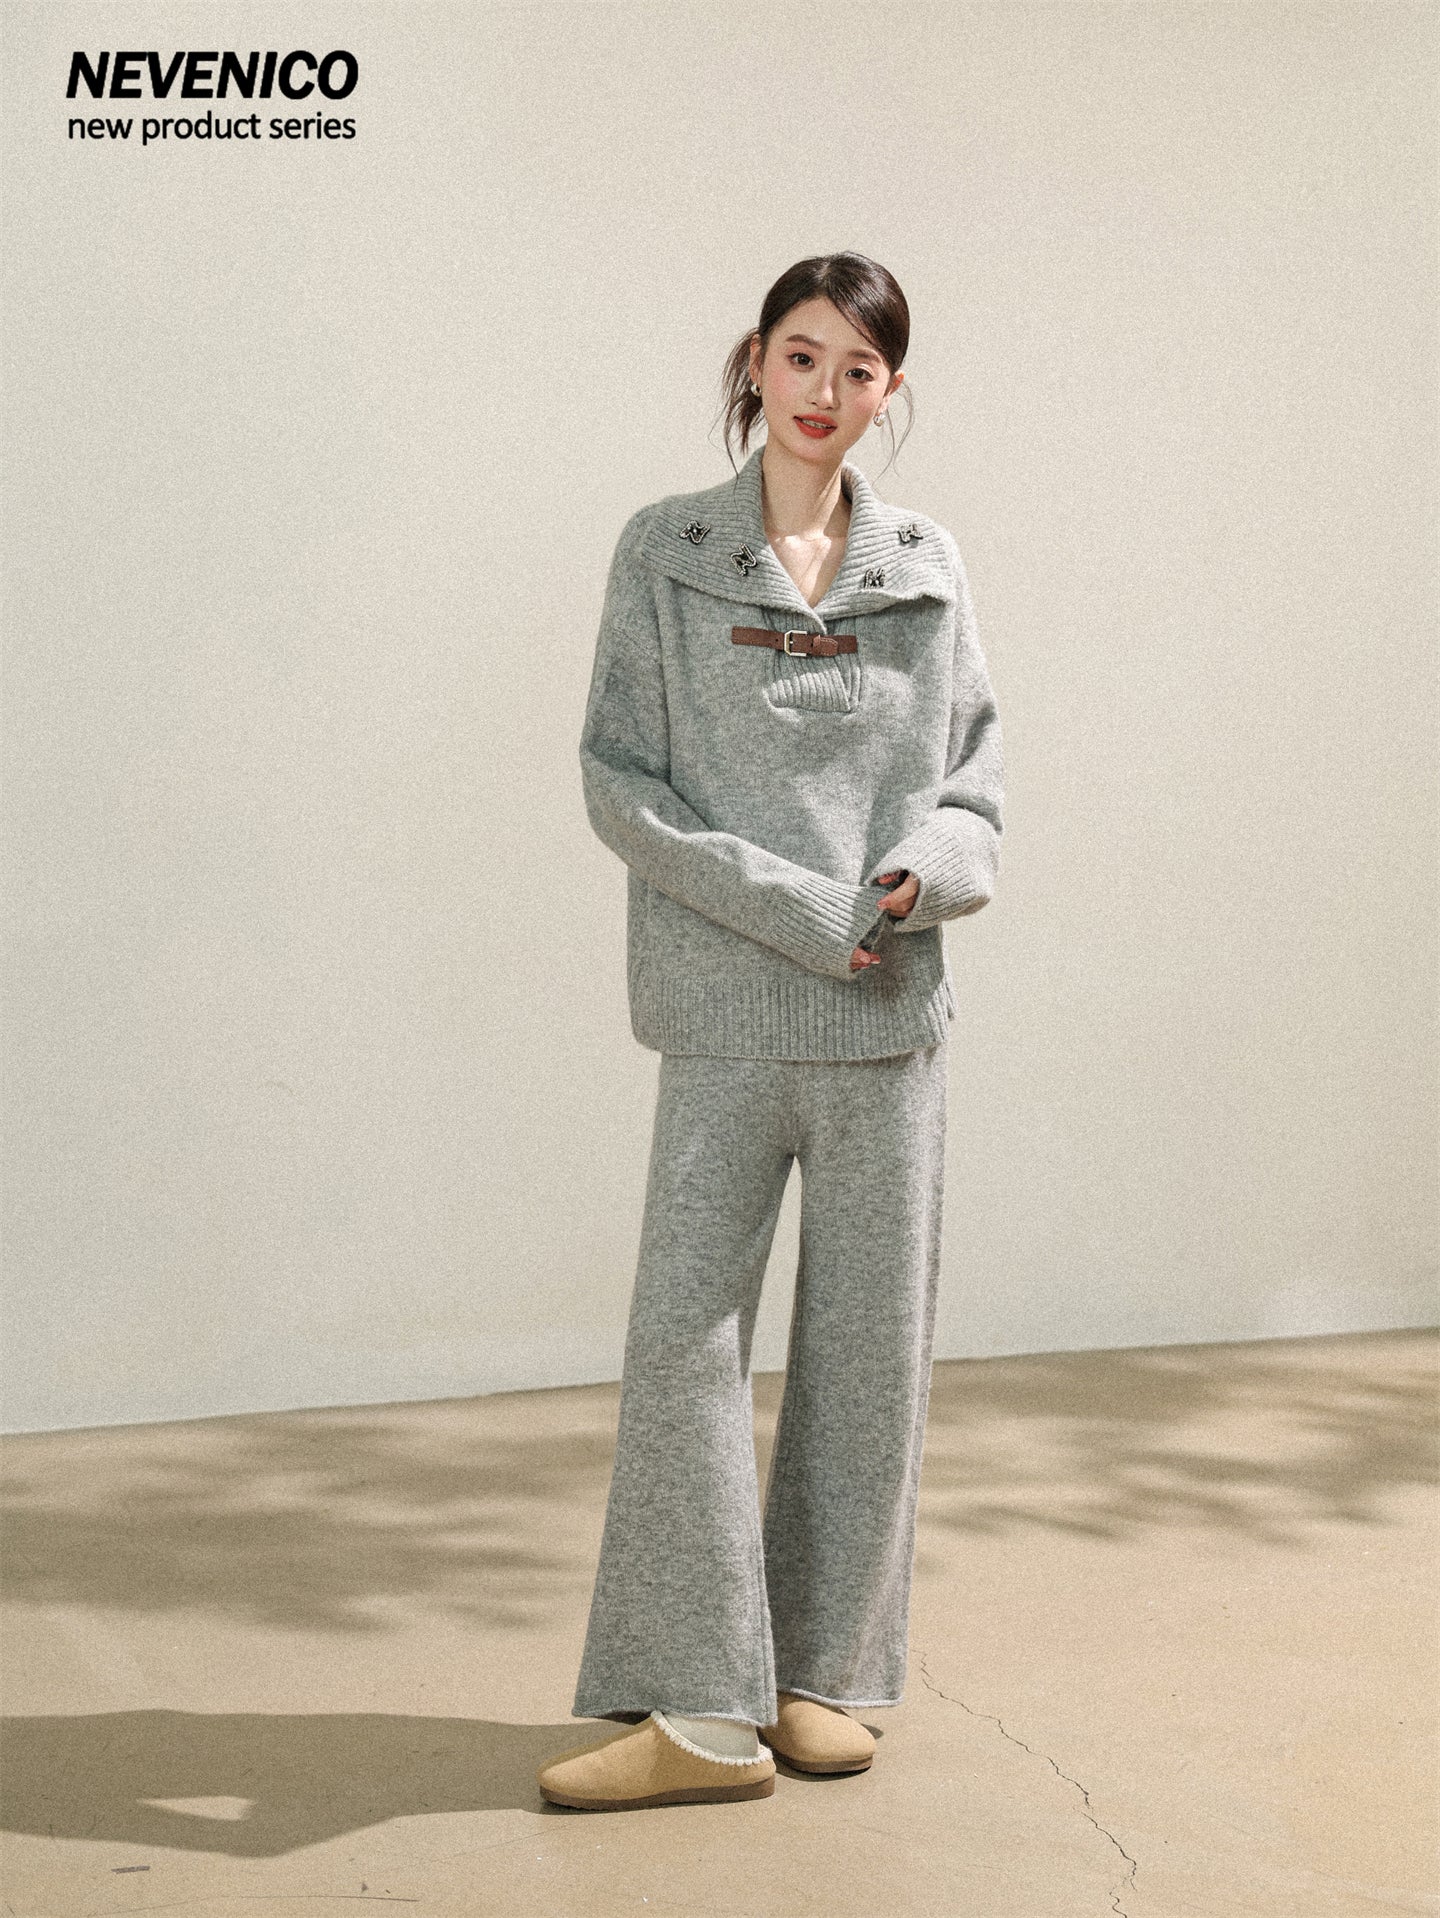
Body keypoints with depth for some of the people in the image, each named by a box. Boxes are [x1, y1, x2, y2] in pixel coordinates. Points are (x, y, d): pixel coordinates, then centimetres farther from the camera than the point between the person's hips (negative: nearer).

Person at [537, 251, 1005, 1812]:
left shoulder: (929, 568, 9)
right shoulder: (664, 553, 3)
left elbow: (973, 767, 11)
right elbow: (618, 777, -2)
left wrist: (928, 864, -12)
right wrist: (792, 906, -12)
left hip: (892, 1006, 2)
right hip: (727, 1007, -2)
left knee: (870, 1343, 6)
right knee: (686, 1333, -6)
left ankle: (823, 1673, 20)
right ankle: (701, 1709, 2)